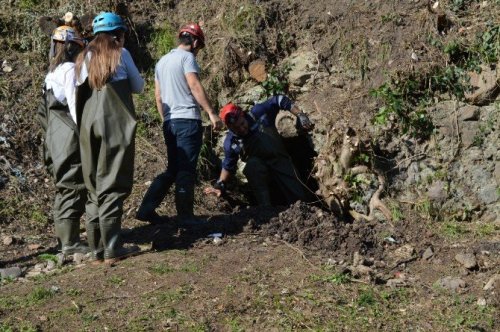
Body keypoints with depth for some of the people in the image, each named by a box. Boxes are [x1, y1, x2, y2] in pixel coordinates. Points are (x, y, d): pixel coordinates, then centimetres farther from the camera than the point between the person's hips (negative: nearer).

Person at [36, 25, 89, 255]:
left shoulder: (52, 73, 17)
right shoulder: (69, 69, -9)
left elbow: (43, 112, 18)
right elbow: (74, 103, -17)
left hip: (55, 136, 9)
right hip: (70, 135, -9)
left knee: (65, 187, 14)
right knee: (73, 187, -7)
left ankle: (65, 237, 19)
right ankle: (70, 242, -6)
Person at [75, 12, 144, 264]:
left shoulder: (84, 57, 14)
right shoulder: (120, 54, 4)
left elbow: (80, 90, 12)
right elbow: (139, 87, 11)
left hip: (89, 125, 4)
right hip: (116, 124, -4)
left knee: (94, 188, 9)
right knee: (113, 186, -3)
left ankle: (97, 248, 9)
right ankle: (112, 249, -6)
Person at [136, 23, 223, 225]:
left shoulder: (162, 61, 19)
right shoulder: (187, 57, -5)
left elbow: (158, 96, 21)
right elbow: (195, 87, -16)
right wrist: (211, 113, -18)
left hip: (170, 122, 8)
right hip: (187, 119, -8)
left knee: (173, 169, 13)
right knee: (186, 171, -3)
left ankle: (146, 209, 7)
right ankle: (185, 216, 1)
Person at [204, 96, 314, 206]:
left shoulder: (258, 114, -18)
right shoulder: (230, 142, -12)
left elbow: (279, 101, -10)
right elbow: (228, 166, 4)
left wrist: (301, 116, -16)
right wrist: (220, 185, -8)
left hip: (281, 163, 1)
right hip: (259, 169, -1)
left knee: (299, 198, -10)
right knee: (252, 164, -36)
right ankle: (265, 208, -33)